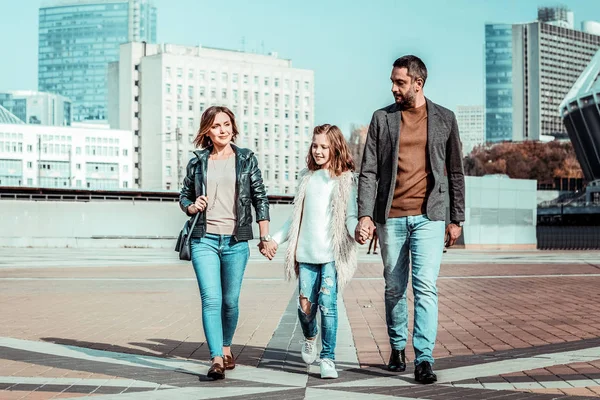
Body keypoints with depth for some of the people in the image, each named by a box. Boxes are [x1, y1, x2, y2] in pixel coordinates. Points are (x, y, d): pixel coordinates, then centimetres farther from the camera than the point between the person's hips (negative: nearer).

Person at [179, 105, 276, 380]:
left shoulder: (246, 159, 5)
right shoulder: (198, 162, 7)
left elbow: (260, 198, 5)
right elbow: (184, 195, 17)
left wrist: (265, 237, 1)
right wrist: (191, 207, -6)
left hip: (236, 241, 0)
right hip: (204, 239, 0)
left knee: (230, 301, 8)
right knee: (211, 299, -11)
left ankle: (226, 348, 30)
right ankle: (216, 359, -13)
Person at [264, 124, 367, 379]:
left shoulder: (345, 179, 2)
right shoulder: (306, 177, 14)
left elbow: (350, 216, -2)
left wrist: (357, 231, -23)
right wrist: (276, 238, 14)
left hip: (332, 254, -3)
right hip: (305, 253, 3)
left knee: (327, 304, -10)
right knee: (305, 306, 3)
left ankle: (328, 358, -1)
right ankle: (309, 338, 35)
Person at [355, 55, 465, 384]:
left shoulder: (444, 119, 6)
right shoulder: (382, 119, 6)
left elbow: (455, 172, 11)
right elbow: (368, 171, 2)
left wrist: (457, 220, 8)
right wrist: (364, 215, -9)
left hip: (428, 217, -1)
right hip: (390, 217, 1)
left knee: (425, 286, -11)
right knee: (394, 288, 9)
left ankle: (424, 359, -10)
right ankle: (397, 348, 26)